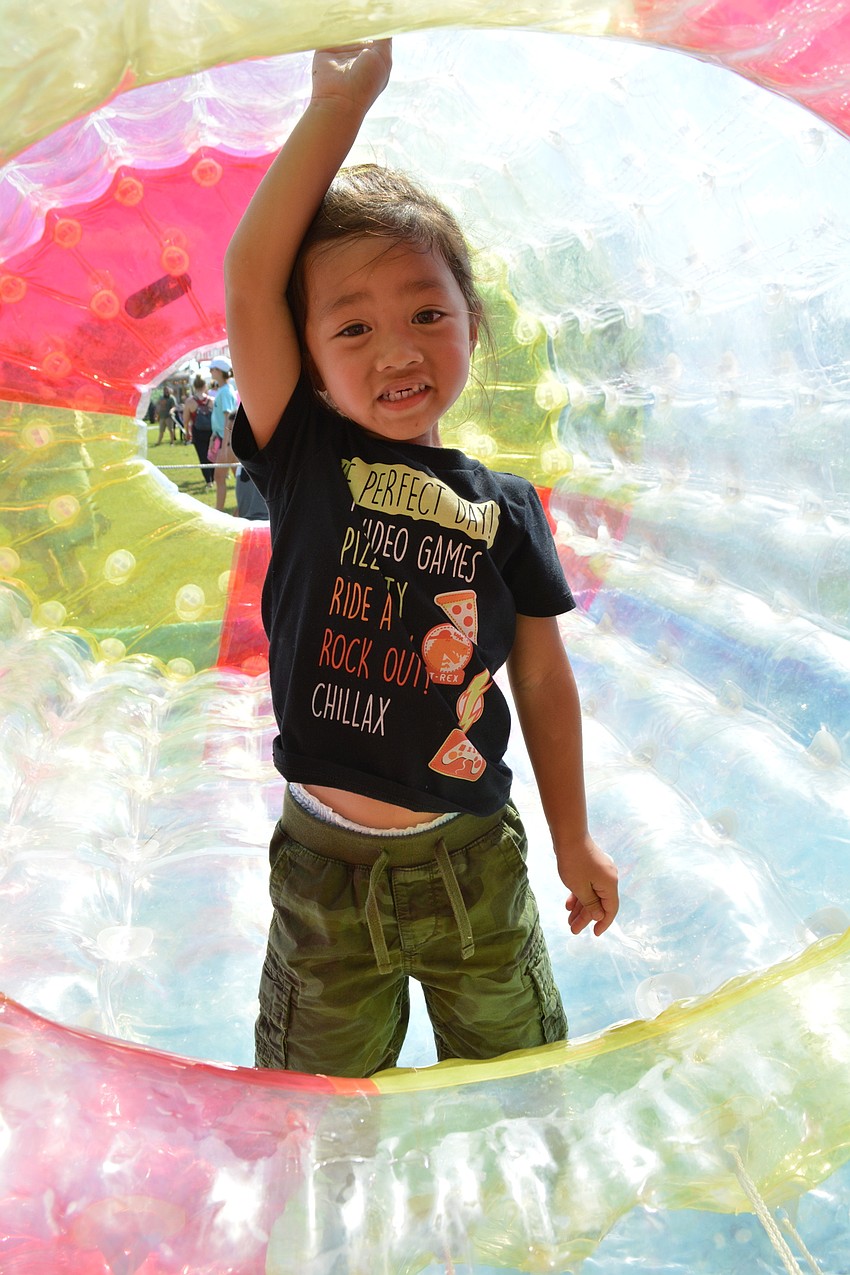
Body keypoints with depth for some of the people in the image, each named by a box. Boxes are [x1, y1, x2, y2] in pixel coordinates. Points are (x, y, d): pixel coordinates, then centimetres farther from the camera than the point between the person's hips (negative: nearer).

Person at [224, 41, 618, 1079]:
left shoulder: (504, 509, -4)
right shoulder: (305, 461, -8)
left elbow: (543, 679, 2)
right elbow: (249, 281, -18)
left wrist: (574, 840, 8)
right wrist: (338, 105, -18)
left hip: (475, 864, 1)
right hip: (324, 865, -1)